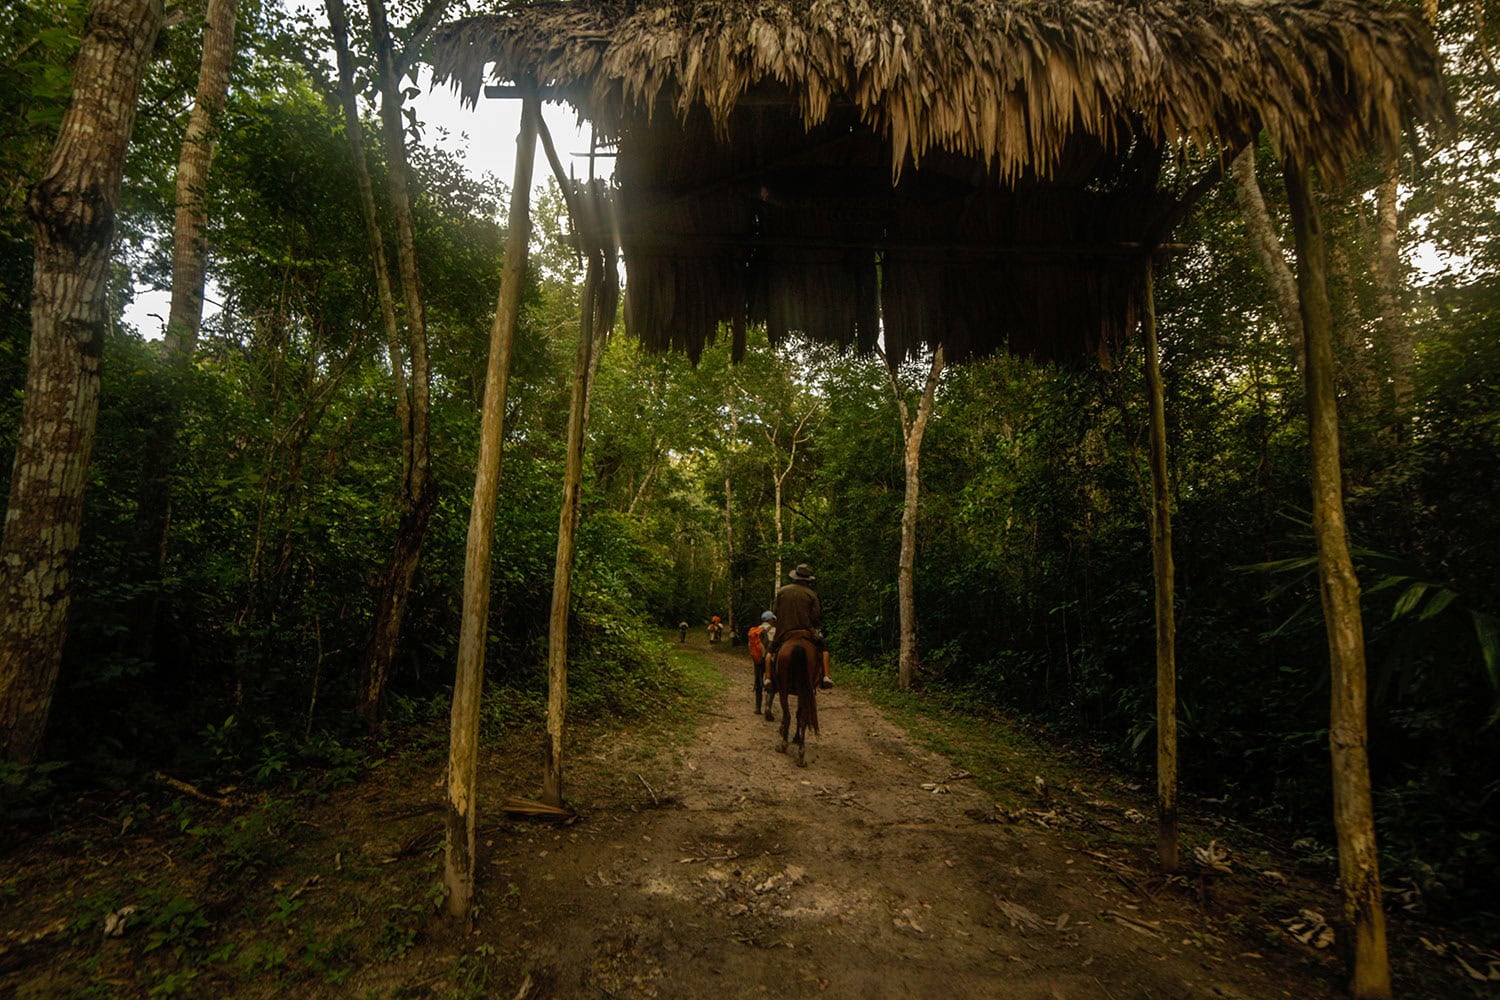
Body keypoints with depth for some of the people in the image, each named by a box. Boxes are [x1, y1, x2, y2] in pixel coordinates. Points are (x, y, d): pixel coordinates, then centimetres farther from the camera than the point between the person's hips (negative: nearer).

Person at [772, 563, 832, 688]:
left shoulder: (782, 591, 1)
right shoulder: (812, 594, -3)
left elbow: (777, 613, 5)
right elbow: (816, 617, -3)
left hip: (784, 632, 1)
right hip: (807, 631, -1)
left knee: (771, 650, 21)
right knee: (823, 647, 18)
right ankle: (826, 676, 4)